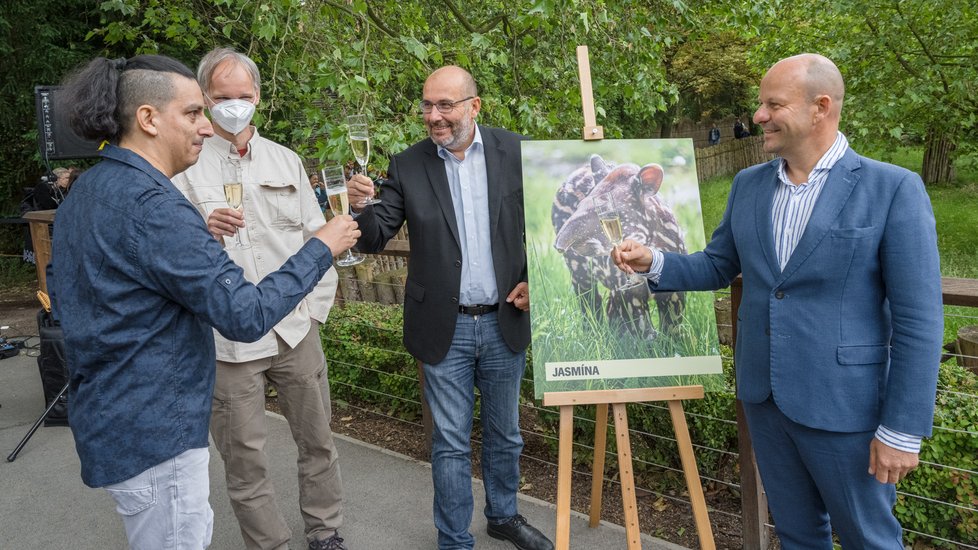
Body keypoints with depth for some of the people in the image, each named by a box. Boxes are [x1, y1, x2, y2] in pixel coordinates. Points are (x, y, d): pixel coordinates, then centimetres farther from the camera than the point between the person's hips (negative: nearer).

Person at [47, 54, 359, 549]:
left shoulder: (85, 193, 7)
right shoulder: (150, 204, -24)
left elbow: (60, 291, 20)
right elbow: (246, 315, -26)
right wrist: (321, 248, -16)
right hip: (152, 434, -10)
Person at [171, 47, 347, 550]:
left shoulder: (286, 160, 10)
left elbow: (316, 237, 12)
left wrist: (317, 307, 5)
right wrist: (201, 231, -27)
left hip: (295, 329, 3)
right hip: (227, 337, -3)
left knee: (317, 439, 14)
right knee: (243, 457, 6)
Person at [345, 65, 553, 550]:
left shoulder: (515, 151, -2)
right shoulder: (407, 166, -4)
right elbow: (376, 239, -5)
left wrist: (534, 278, -5)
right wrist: (361, 207, -26)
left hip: (504, 323, 2)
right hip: (445, 329, -1)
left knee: (505, 433, 19)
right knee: (451, 444, 9)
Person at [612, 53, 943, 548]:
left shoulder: (893, 189, -13)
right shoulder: (748, 185, 3)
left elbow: (917, 320, -14)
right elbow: (717, 266, 14)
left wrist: (902, 430, -14)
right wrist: (653, 262, -4)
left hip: (841, 405, -5)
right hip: (762, 396, 5)